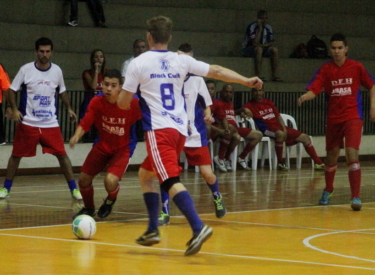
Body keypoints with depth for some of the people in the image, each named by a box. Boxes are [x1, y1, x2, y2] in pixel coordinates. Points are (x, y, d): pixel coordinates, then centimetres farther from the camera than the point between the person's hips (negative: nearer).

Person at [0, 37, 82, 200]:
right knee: (16, 155, 5)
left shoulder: (57, 71, 2)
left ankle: (74, 189, 3)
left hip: (50, 123, 2)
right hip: (27, 122, -2)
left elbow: (62, 92, 18)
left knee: (62, 154, -4)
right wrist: (14, 109, -15)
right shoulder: (26, 70, -7)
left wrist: (69, 109, 4)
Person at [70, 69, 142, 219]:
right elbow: (84, 124, -16)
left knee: (111, 181, -23)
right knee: (83, 179, 2)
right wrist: (76, 136, -35)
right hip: (102, 146, 3)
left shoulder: (132, 103, -22)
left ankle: (110, 201, 16)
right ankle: (89, 209, 35)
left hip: (122, 149, -3)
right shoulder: (96, 102, -15)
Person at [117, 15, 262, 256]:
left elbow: (124, 103, 1)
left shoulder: (139, 63, -3)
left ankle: (198, 227, -36)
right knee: (145, 173, 23)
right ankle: (153, 230, 21)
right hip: (180, 129, 6)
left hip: (159, 130, -6)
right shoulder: (181, 61, 9)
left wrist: (124, 94, 24)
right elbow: (216, 71, 11)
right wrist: (246, 81, 18)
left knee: (171, 181, -17)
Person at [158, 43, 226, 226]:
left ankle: (217, 197, 32)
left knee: (207, 173, -2)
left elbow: (206, 105, 4)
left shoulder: (196, 80, -4)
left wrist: (208, 115, -16)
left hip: (195, 134, 0)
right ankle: (164, 213, -3)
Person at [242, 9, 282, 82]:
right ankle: (258, 76, -41)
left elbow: (271, 43, 2)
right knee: (258, 49, -38)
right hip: (249, 49, -6)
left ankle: (274, 76, -24)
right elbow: (255, 43, -26)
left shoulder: (268, 28, 4)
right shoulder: (252, 27, -16)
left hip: (263, 49, 6)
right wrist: (260, 28, -24)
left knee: (274, 50, -20)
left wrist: (263, 45, -19)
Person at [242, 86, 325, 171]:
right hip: (268, 129, -7)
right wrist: (246, 112, -40)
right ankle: (280, 163, -28)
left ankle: (318, 163, 6)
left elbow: (278, 116, 16)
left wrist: (284, 129, 2)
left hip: (279, 127, 7)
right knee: (280, 134, -41)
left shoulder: (268, 102, 18)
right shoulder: (251, 105, 1)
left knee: (305, 137, 0)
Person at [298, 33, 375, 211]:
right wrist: (305, 97, -31)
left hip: (353, 117, -3)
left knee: (352, 154, -19)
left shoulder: (356, 67, -3)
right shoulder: (325, 69, -1)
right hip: (333, 118, 3)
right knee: (331, 156, 14)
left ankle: (355, 197, -18)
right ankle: (327, 191, 38)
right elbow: (314, 90, -10)